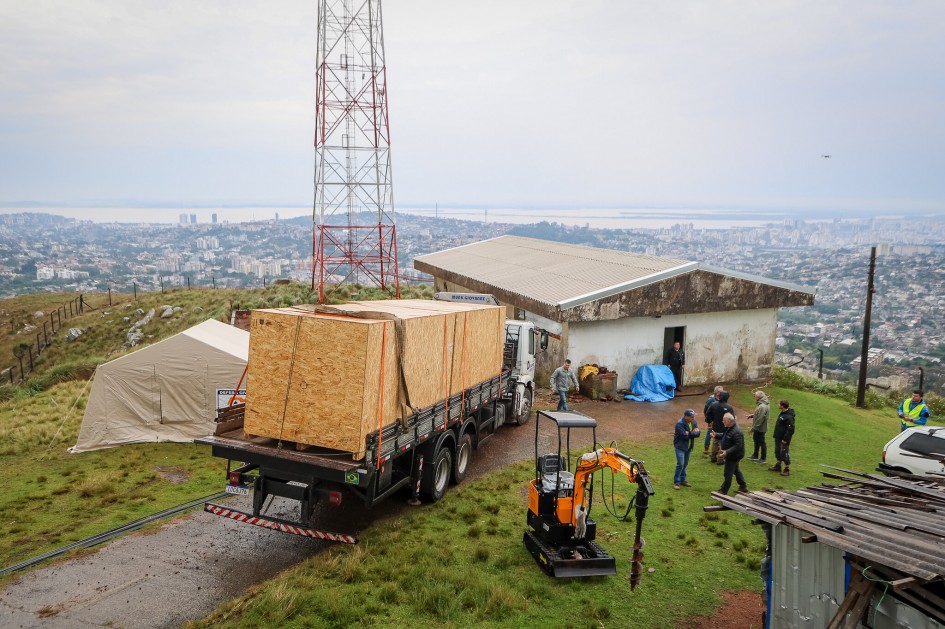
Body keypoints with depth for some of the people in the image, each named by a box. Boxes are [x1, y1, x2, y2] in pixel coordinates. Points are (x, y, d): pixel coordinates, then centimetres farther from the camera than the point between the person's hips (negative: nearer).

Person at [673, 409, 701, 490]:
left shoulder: (693, 422, 2)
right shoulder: (680, 424, -22)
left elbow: (697, 433, -6)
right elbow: (685, 436, -27)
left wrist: (689, 433, -22)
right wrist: (693, 433, -14)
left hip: (689, 447, 7)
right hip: (680, 446, -7)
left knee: (685, 464, 14)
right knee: (680, 464, -11)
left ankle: (682, 480, 26)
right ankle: (676, 482, -3)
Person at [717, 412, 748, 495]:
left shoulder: (736, 432, -30)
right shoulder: (729, 428, 3)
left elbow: (738, 446, -32)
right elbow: (725, 436, 22)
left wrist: (727, 452, -36)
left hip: (733, 456, -11)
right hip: (731, 455, 11)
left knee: (728, 473, -1)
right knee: (736, 470, 24)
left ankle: (723, 491, 8)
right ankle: (743, 486, 39)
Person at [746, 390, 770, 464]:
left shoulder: (762, 407, -27)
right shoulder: (760, 404, 6)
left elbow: (760, 419, -28)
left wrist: (753, 428, -24)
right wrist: (752, 415, 7)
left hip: (760, 428, -11)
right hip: (757, 428, 11)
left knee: (761, 442, 2)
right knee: (756, 441, 21)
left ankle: (763, 458, 14)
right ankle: (755, 455, 35)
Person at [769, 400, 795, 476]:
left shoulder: (789, 417, -25)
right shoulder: (782, 413, 6)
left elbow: (790, 429, -26)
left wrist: (785, 439, -23)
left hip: (784, 439, -10)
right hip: (778, 437, 10)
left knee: (784, 453, -1)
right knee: (778, 452, 20)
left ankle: (787, 469, 10)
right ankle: (778, 466, 34)